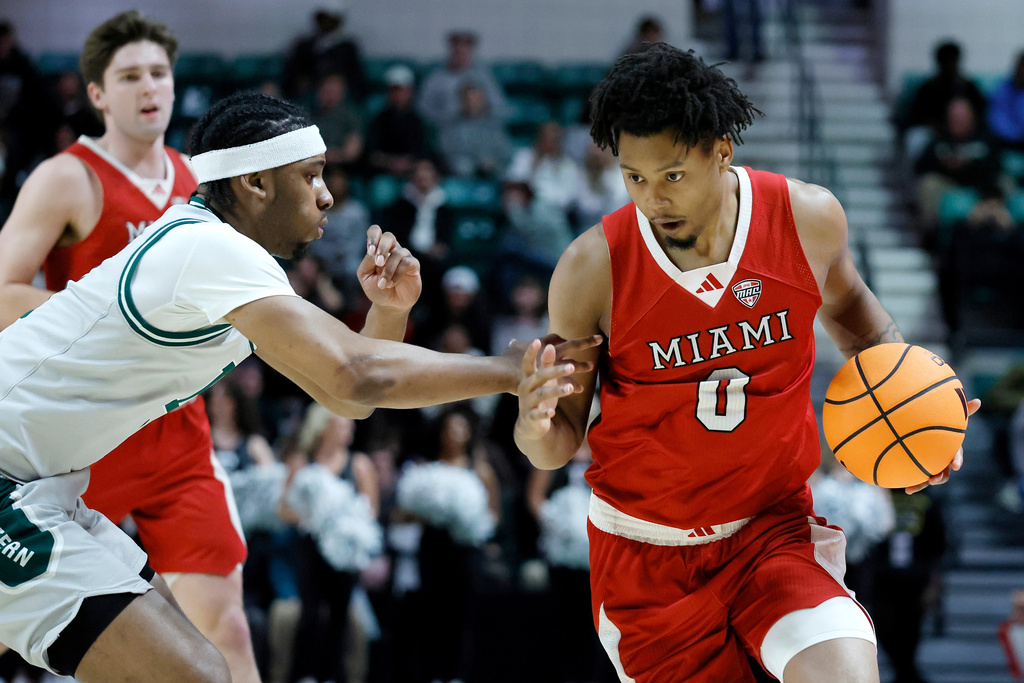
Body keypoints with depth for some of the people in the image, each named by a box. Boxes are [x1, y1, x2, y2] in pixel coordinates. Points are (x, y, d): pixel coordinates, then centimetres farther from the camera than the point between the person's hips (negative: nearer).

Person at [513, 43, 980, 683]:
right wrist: (536, 427, -28)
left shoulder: (809, 218, -10)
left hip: (774, 529, 0)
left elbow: (846, 302, 16)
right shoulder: (593, 269, -15)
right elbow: (560, 444, -5)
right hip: (647, 555, 0)